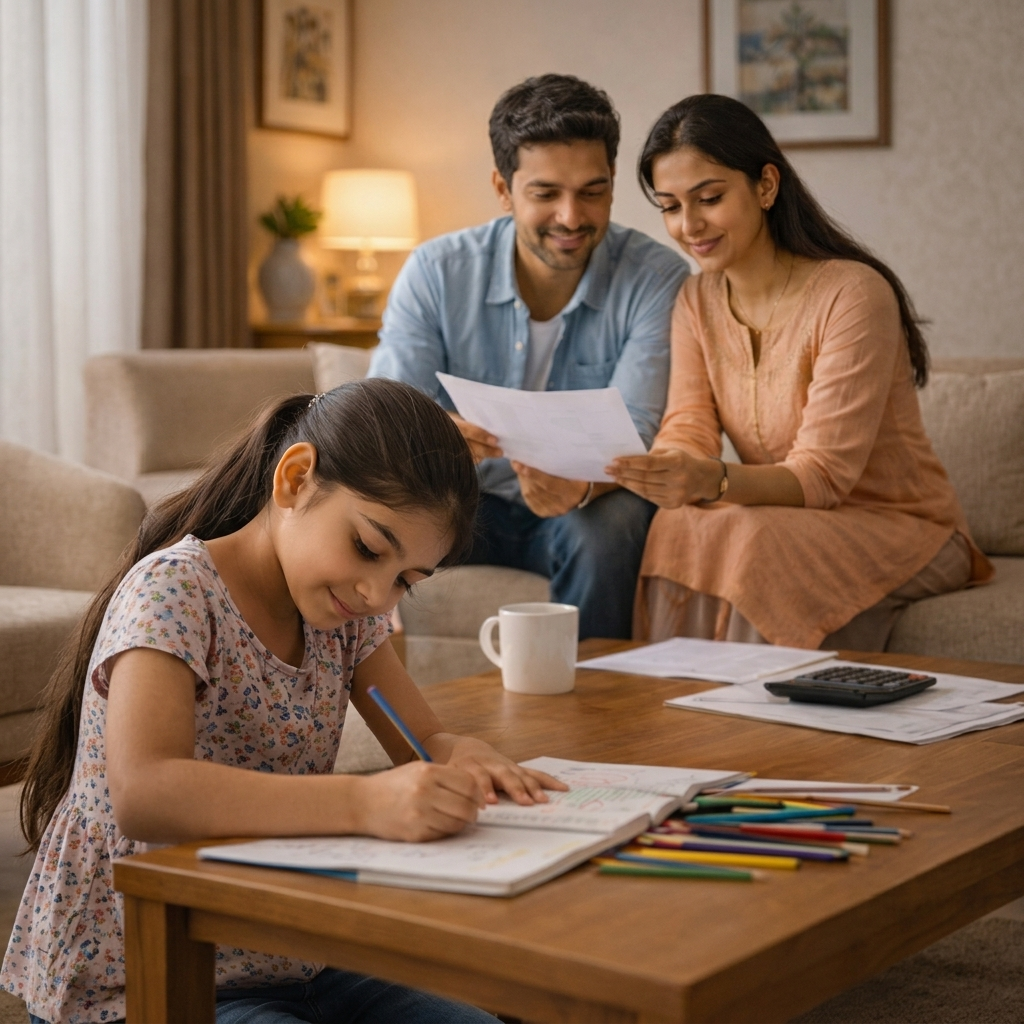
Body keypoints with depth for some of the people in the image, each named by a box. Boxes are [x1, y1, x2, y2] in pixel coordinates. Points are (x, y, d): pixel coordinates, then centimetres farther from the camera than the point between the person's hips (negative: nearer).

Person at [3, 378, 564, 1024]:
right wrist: (365, 802, -43)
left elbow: (425, 740, 8)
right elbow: (142, 794, -34)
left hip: (288, 966, 8)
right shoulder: (174, 590, -19)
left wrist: (463, 760, -17)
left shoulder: (344, 608, 5)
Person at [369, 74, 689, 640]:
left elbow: (635, 433, -20)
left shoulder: (657, 280, -12)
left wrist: (580, 486, -45)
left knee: (606, 523, -34)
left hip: (588, 510, -1)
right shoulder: (436, 271, -8)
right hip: (467, 504, 1)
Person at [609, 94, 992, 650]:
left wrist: (715, 481, -42)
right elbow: (688, 437, -7)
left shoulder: (853, 294, -18)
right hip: (783, 521, 5)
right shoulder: (697, 302, 5)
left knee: (752, 545, -34)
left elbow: (823, 475, -23)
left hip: (899, 527, -5)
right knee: (679, 530, -28)